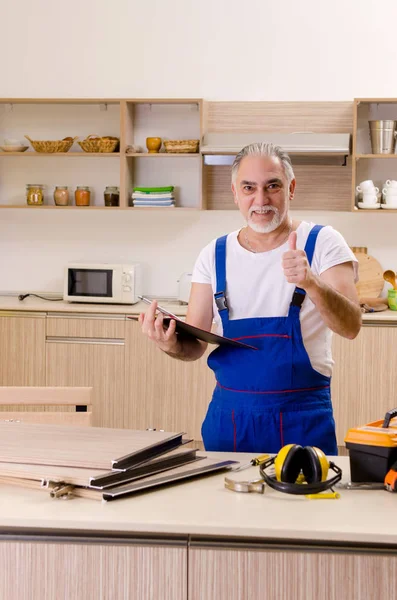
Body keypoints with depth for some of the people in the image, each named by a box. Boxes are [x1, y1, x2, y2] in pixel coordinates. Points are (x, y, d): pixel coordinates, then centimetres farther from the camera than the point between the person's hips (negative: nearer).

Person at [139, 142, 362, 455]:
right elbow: (195, 346, 3)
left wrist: (311, 283, -36)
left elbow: (351, 327, -18)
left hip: (302, 417, -2)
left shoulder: (322, 243, -5)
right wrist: (172, 345, -20)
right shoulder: (214, 255, 4)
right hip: (229, 414, 3)